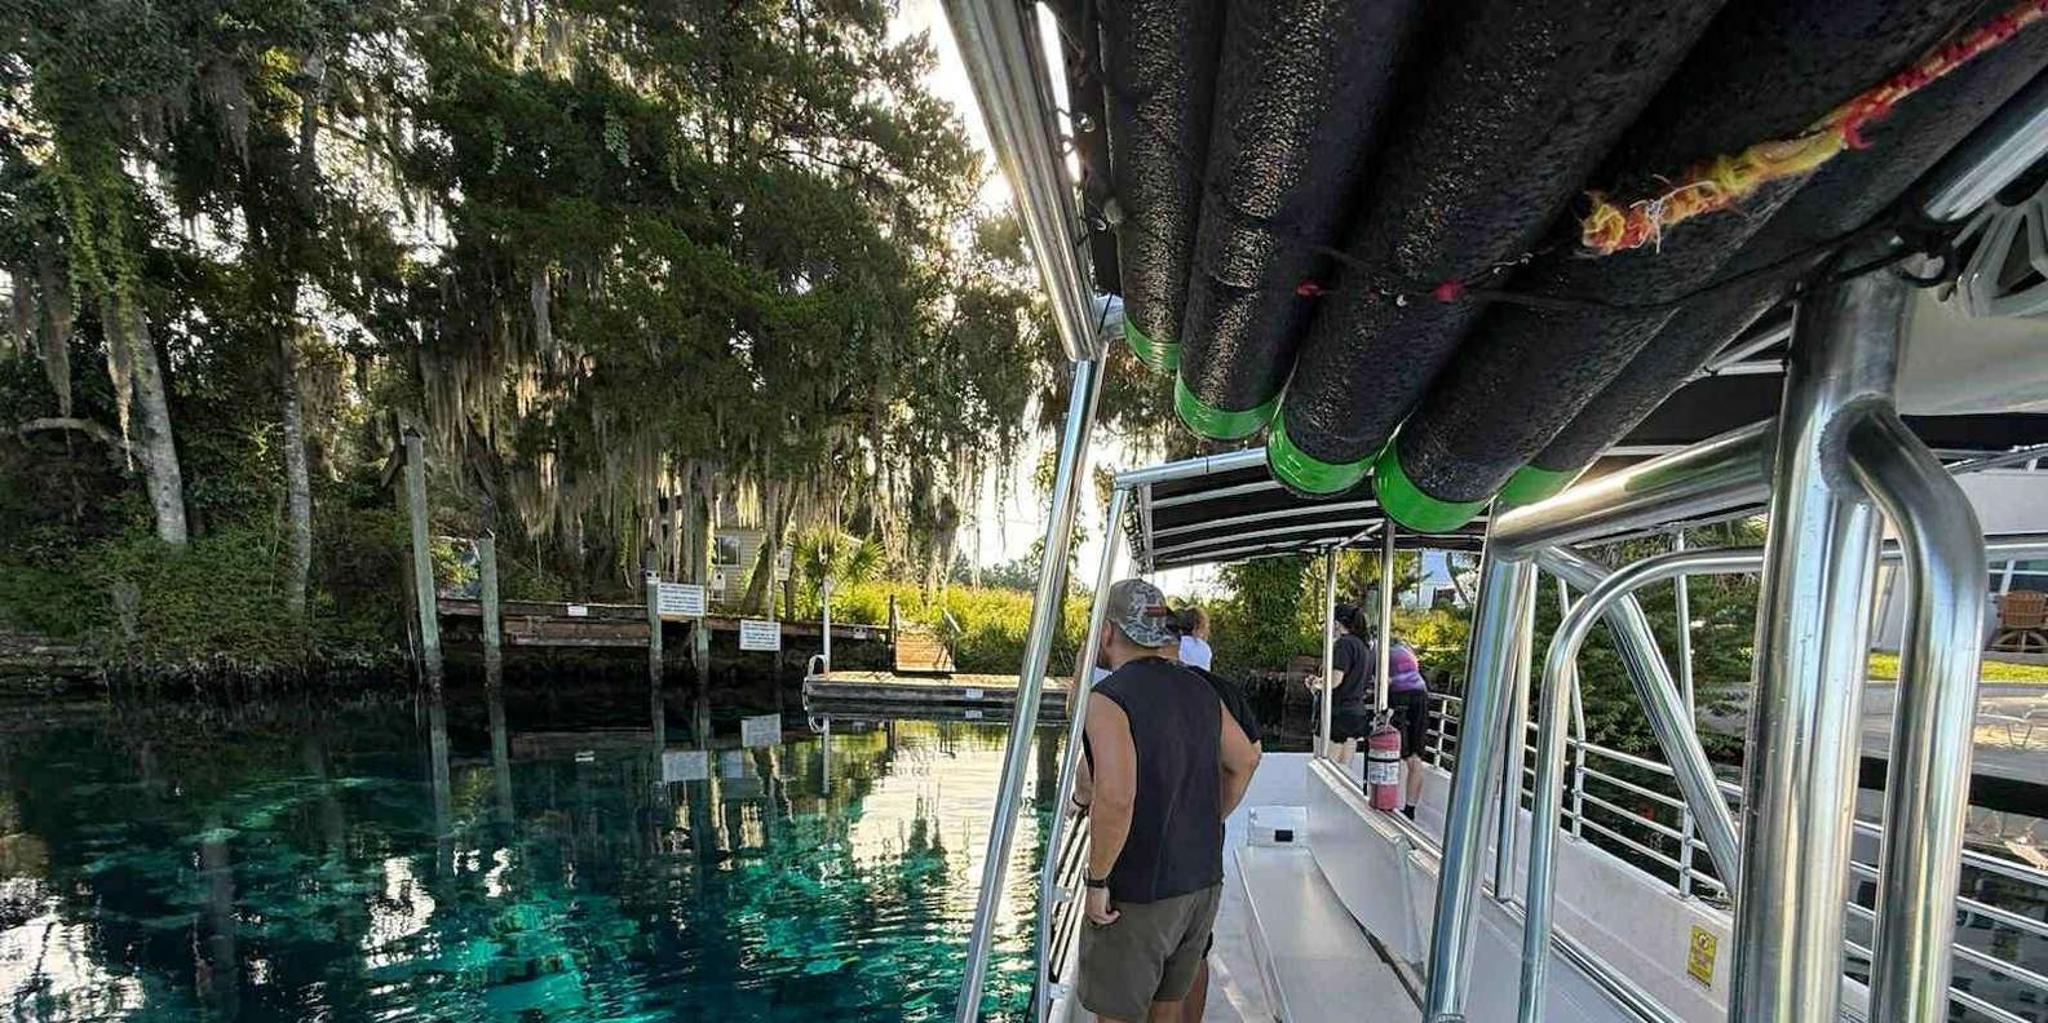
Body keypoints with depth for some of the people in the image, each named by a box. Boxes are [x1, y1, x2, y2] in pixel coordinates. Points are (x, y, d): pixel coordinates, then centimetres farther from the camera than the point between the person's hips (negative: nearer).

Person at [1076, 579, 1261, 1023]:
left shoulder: (1109, 699, -20)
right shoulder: (1199, 690, 3)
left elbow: (1115, 799, -30)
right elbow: (1245, 760, 15)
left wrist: (1097, 880, -18)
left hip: (1137, 894, -7)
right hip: (1203, 882, 7)